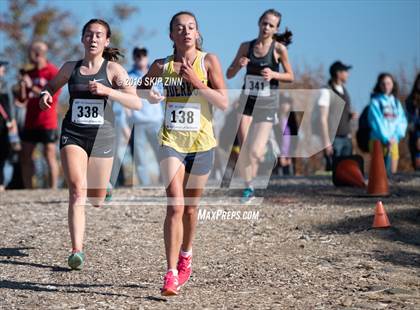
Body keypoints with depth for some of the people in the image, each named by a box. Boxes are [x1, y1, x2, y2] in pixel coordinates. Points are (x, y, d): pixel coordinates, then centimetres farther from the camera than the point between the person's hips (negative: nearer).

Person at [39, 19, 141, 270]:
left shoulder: (113, 69, -4)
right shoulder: (70, 68, 5)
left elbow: (136, 103, -14)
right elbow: (52, 85, 26)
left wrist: (106, 91, -27)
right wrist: (46, 94, 2)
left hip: (101, 136, -1)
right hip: (73, 134, 1)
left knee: (97, 200, 10)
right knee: (77, 191, -18)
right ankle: (77, 251, -20)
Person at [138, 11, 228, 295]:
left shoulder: (208, 61, -2)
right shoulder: (162, 66, 3)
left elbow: (223, 102, -8)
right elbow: (139, 89, 19)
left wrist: (196, 82, -18)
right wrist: (148, 95, -4)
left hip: (202, 143, 0)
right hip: (172, 142, 0)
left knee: (190, 207, 13)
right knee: (175, 206, -13)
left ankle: (186, 257, 39)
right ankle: (171, 274, -14)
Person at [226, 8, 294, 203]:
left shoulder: (279, 48, -5)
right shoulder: (246, 47, 3)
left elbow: (290, 77, 1)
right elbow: (229, 74, 7)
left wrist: (273, 74, -18)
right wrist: (238, 65, -14)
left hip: (267, 104, -2)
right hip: (247, 100, 3)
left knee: (255, 151, -10)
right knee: (244, 148, -5)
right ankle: (248, 187, 9)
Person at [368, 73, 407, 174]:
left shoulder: (396, 102, 15)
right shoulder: (375, 101, -1)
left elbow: (402, 121, 8)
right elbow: (376, 122, -9)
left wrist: (396, 136, -7)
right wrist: (386, 139, -14)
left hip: (393, 141, 5)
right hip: (379, 141, -5)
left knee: (392, 172, 2)